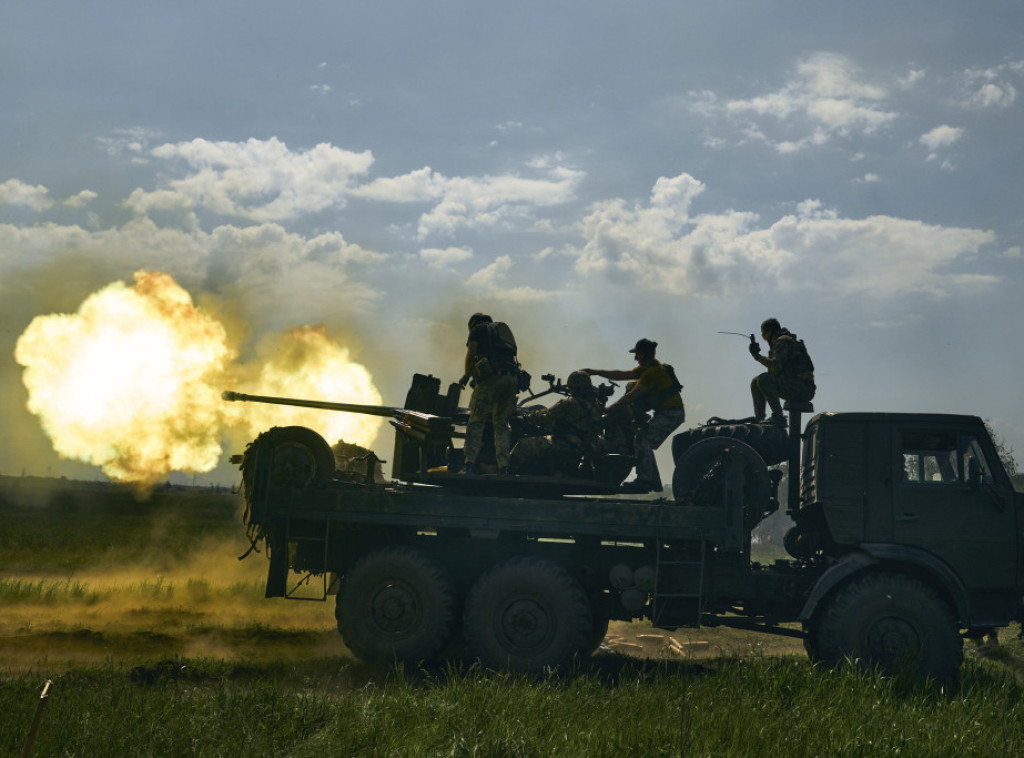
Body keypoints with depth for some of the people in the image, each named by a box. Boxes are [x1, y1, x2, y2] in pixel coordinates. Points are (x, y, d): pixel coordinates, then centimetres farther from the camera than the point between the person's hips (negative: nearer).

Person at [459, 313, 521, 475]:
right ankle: (503, 467, -1)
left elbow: (471, 353, 2)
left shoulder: (477, 329, 15)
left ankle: (470, 464, -17)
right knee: (501, 423, 10)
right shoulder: (504, 328, 32)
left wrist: (466, 375, 15)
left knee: (476, 421, -5)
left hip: (491, 377, -5)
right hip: (512, 378, 6)